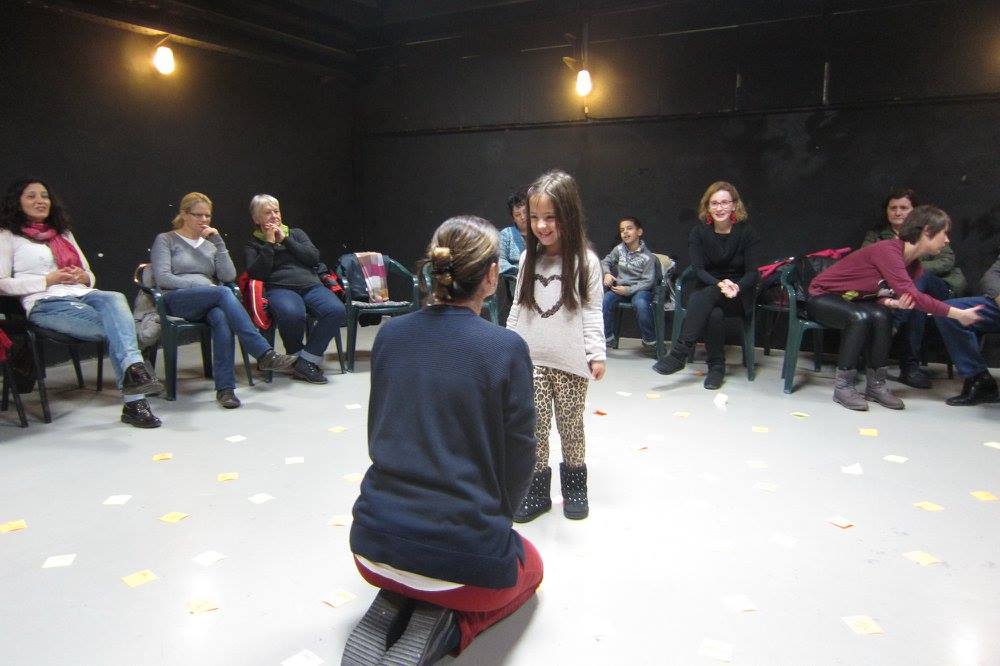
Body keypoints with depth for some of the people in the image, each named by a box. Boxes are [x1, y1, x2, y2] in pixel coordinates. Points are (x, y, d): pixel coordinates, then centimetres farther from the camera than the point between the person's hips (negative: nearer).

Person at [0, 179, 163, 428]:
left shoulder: (64, 233, 30)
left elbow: (90, 276, 29)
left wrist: (82, 276, 4)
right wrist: (49, 279, -8)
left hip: (82, 294, 4)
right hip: (47, 304, -4)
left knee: (115, 298, -34)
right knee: (115, 327, -31)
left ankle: (133, 368, -48)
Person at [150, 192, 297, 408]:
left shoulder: (210, 243, 25)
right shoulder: (166, 240, 14)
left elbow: (229, 276, 9)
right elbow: (162, 278, -2)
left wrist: (218, 242, 2)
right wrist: (200, 284, -10)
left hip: (209, 303, 3)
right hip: (176, 302, -3)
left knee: (221, 317, -36)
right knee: (223, 293, -35)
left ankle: (225, 387, -41)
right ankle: (264, 354, -43)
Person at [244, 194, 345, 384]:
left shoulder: (296, 233, 27)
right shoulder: (253, 243, 19)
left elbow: (314, 257, 10)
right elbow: (256, 273, 1)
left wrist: (285, 240, 7)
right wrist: (269, 244, 1)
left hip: (310, 284, 3)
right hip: (279, 288, -3)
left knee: (337, 310, -30)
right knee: (292, 314, -40)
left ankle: (306, 361, -22)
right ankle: (296, 355, -10)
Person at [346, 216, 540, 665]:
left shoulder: (390, 334, -1)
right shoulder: (506, 349, -14)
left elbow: (378, 436, 9)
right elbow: (518, 463, -6)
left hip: (374, 545, 5)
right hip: (463, 557, -4)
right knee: (529, 565, 30)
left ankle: (393, 609, 9)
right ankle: (445, 627, 3)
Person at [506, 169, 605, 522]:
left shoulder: (585, 260, -7)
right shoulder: (529, 258, 4)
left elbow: (592, 311, -5)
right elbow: (518, 307, 11)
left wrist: (596, 353, -8)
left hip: (570, 361, -3)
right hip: (531, 359, 3)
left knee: (570, 424, 10)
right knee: (534, 424, 5)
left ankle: (574, 485, 28)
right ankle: (536, 487, 18)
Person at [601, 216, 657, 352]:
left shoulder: (647, 256, -9)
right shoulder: (619, 249, 3)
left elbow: (648, 281, -10)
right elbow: (605, 262, 17)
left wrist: (628, 290, -19)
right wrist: (607, 274, -5)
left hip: (639, 289, -3)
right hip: (620, 287, 3)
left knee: (640, 304, -36)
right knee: (604, 300, -27)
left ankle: (649, 340, -15)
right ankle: (606, 336, -8)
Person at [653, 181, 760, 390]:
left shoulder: (747, 232, -3)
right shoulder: (698, 232, 0)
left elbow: (752, 273, -6)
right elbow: (698, 270, -7)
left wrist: (736, 287, -28)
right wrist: (720, 284, -27)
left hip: (739, 297, -1)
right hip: (707, 291, 2)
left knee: (706, 296, -34)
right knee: (714, 314, -34)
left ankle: (680, 352, -36)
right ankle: (717, 366, -19)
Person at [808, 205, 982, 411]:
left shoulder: (915, 266, 1)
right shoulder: (887, 250, -28)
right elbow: (912, 295, -34)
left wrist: (891, 302, -25)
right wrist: (958, 314, -28)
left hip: (851, 301, 7)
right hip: (822, 296, -7)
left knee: (881, 316, -22)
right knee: (860, 317, -33)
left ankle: (876, 385, -12)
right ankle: (842, 386, -23)